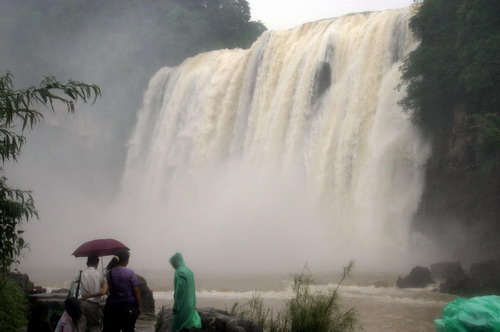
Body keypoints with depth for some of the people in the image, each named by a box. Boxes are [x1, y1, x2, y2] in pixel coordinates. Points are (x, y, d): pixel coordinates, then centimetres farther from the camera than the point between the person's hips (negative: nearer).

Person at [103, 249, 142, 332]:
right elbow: (136, 291, -10)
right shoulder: (130, 272, -11)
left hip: (113, 305, 4)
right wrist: (139, 306, -2)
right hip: (128, 306, -4)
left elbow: (110, 288, 9)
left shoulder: (109, 273, 2)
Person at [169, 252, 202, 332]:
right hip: (189, 303, 9)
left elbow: (180, 290, -21)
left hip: (182, 304, -9)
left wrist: (175, 306, -17)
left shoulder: (180, 272, -15)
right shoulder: (188, 271, 13)